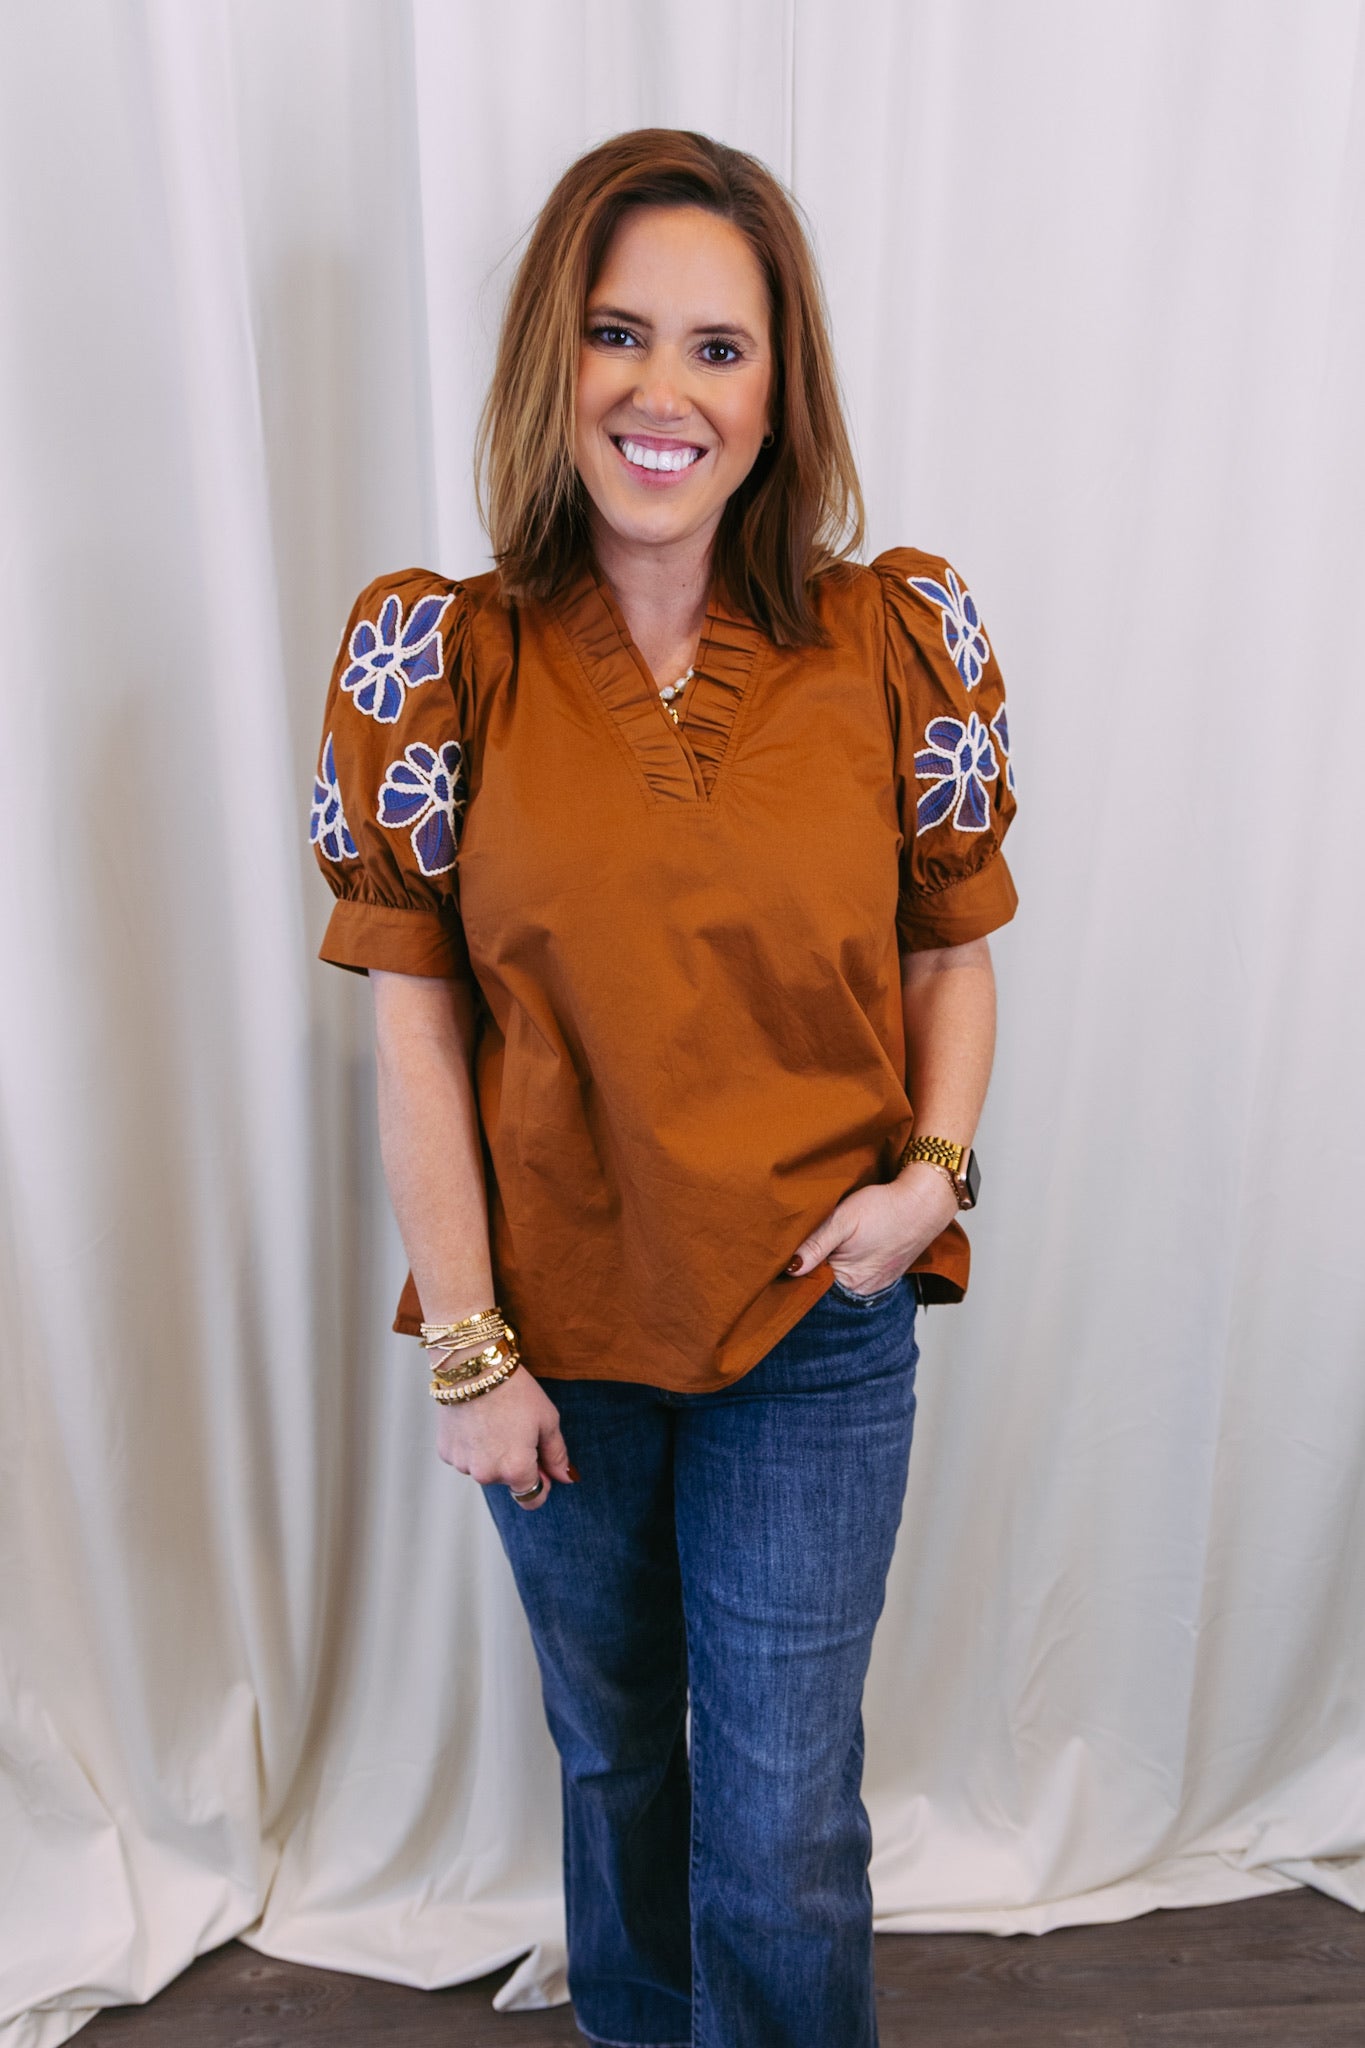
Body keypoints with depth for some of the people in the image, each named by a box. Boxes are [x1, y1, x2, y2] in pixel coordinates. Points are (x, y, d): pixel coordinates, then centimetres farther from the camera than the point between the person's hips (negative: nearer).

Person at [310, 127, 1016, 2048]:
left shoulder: (901, 636, -6)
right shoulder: (438, 654, -8)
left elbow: (954, 951, 3)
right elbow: (413, 1024, -7)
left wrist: (934, 1171, -14)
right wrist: (466, 1351, -7)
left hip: (818, 1328, -1)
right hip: (557, 1324, 1)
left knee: (783, 1827, 9)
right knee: (612, 1750, 25)